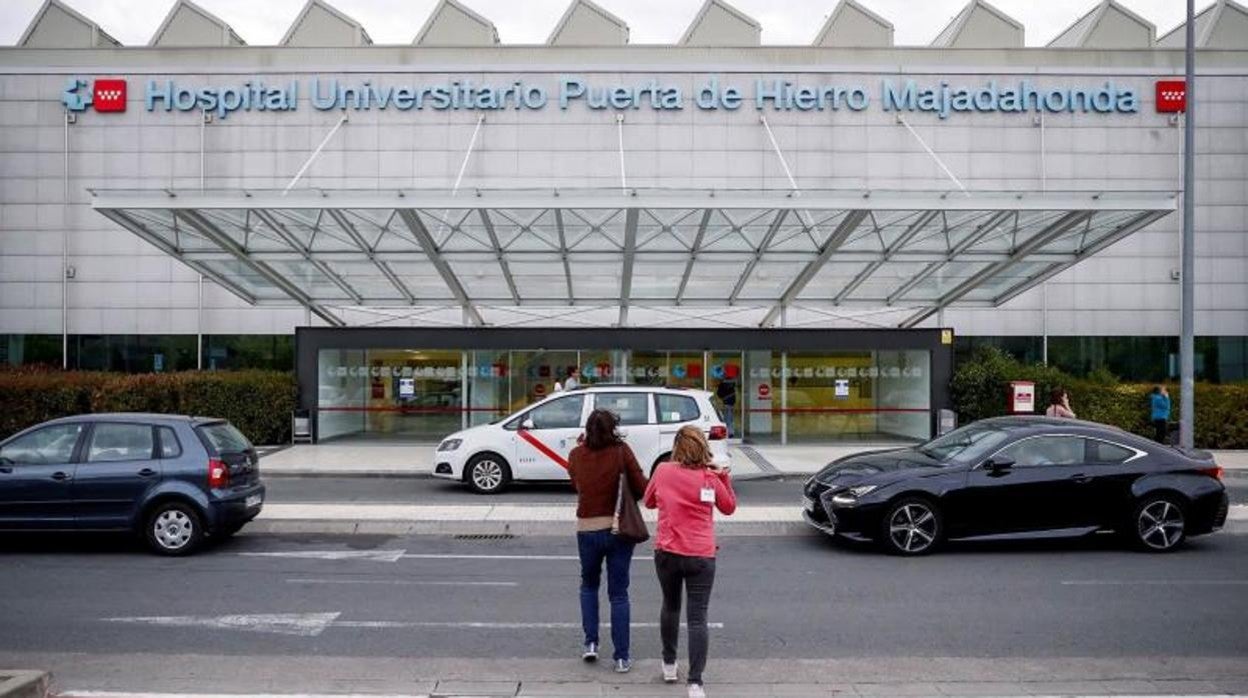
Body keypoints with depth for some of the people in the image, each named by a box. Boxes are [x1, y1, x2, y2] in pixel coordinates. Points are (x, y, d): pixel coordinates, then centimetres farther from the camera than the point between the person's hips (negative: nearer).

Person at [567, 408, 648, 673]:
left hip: (586, 530, 2)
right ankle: (622, 657, 11)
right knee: (618, 593, 8)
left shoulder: (576, 455, -4)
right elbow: (641, 488, -10)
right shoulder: (621, 451, -11)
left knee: (589, 585, 25)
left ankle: (591, 643, 19)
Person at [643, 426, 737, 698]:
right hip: (701, 556, -2)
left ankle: (669, 665, 37)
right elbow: (729, 508, 10)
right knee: (697, 618, -1)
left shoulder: (662, 471, -5)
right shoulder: (711, 479, -7)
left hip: (666, 553, 2)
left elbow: (649, 502, 12)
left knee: (670, 606, 24)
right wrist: (725, 478, 8)